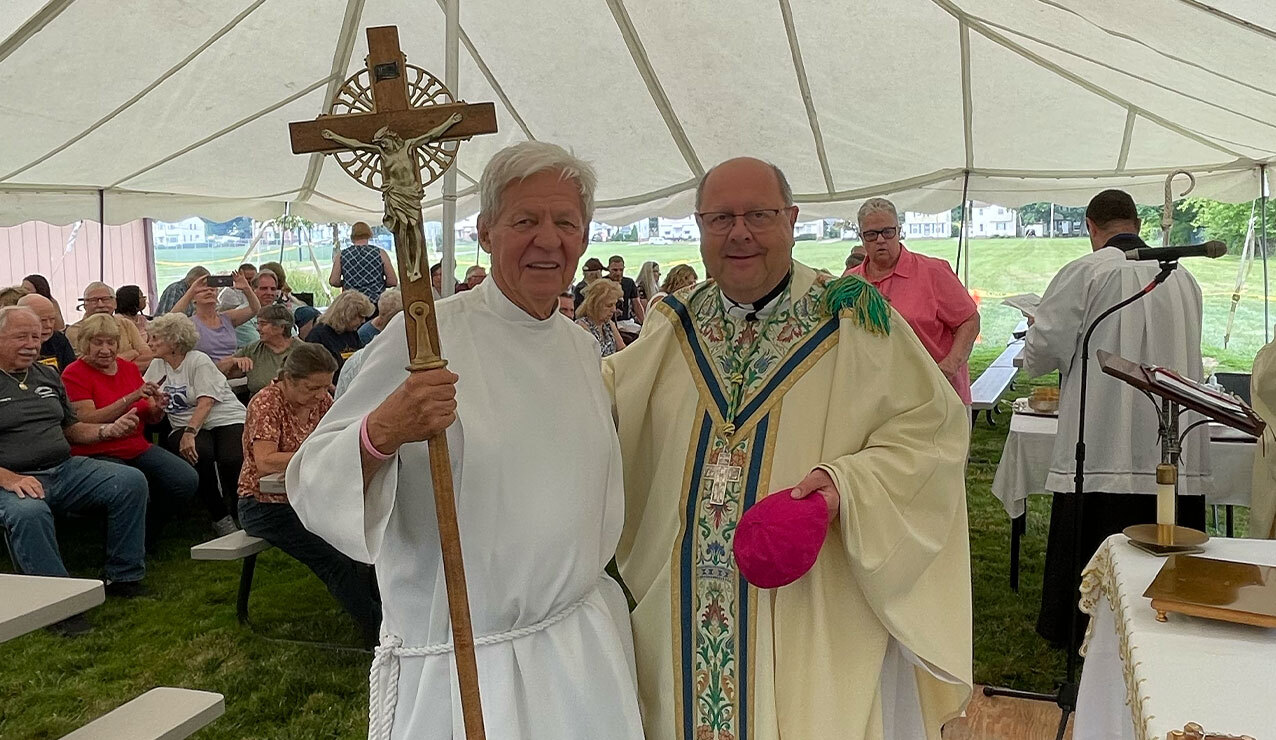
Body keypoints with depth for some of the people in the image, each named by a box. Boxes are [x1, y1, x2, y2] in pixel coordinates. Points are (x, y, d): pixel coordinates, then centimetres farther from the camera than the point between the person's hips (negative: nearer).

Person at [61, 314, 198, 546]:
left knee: (188, 480, -17)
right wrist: (131, 398, -21)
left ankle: (147, 533, 8)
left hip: (137, 447, 6)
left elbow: (151, 419, 16)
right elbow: (87, 420, -15)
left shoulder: (130, 368, 14)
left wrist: (157, 408, -8)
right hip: (97, 454, -6)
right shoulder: (74, 374, -2)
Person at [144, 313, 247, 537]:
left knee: (232, 460, -33)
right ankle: (220, 517, -17)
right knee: (200, 454, -32)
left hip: (226, 420, -3)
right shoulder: (157, 365, 15)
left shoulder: (199, 361, -4)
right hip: (186, 427, 3)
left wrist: (190, 432, -26)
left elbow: (206, 403, -14)